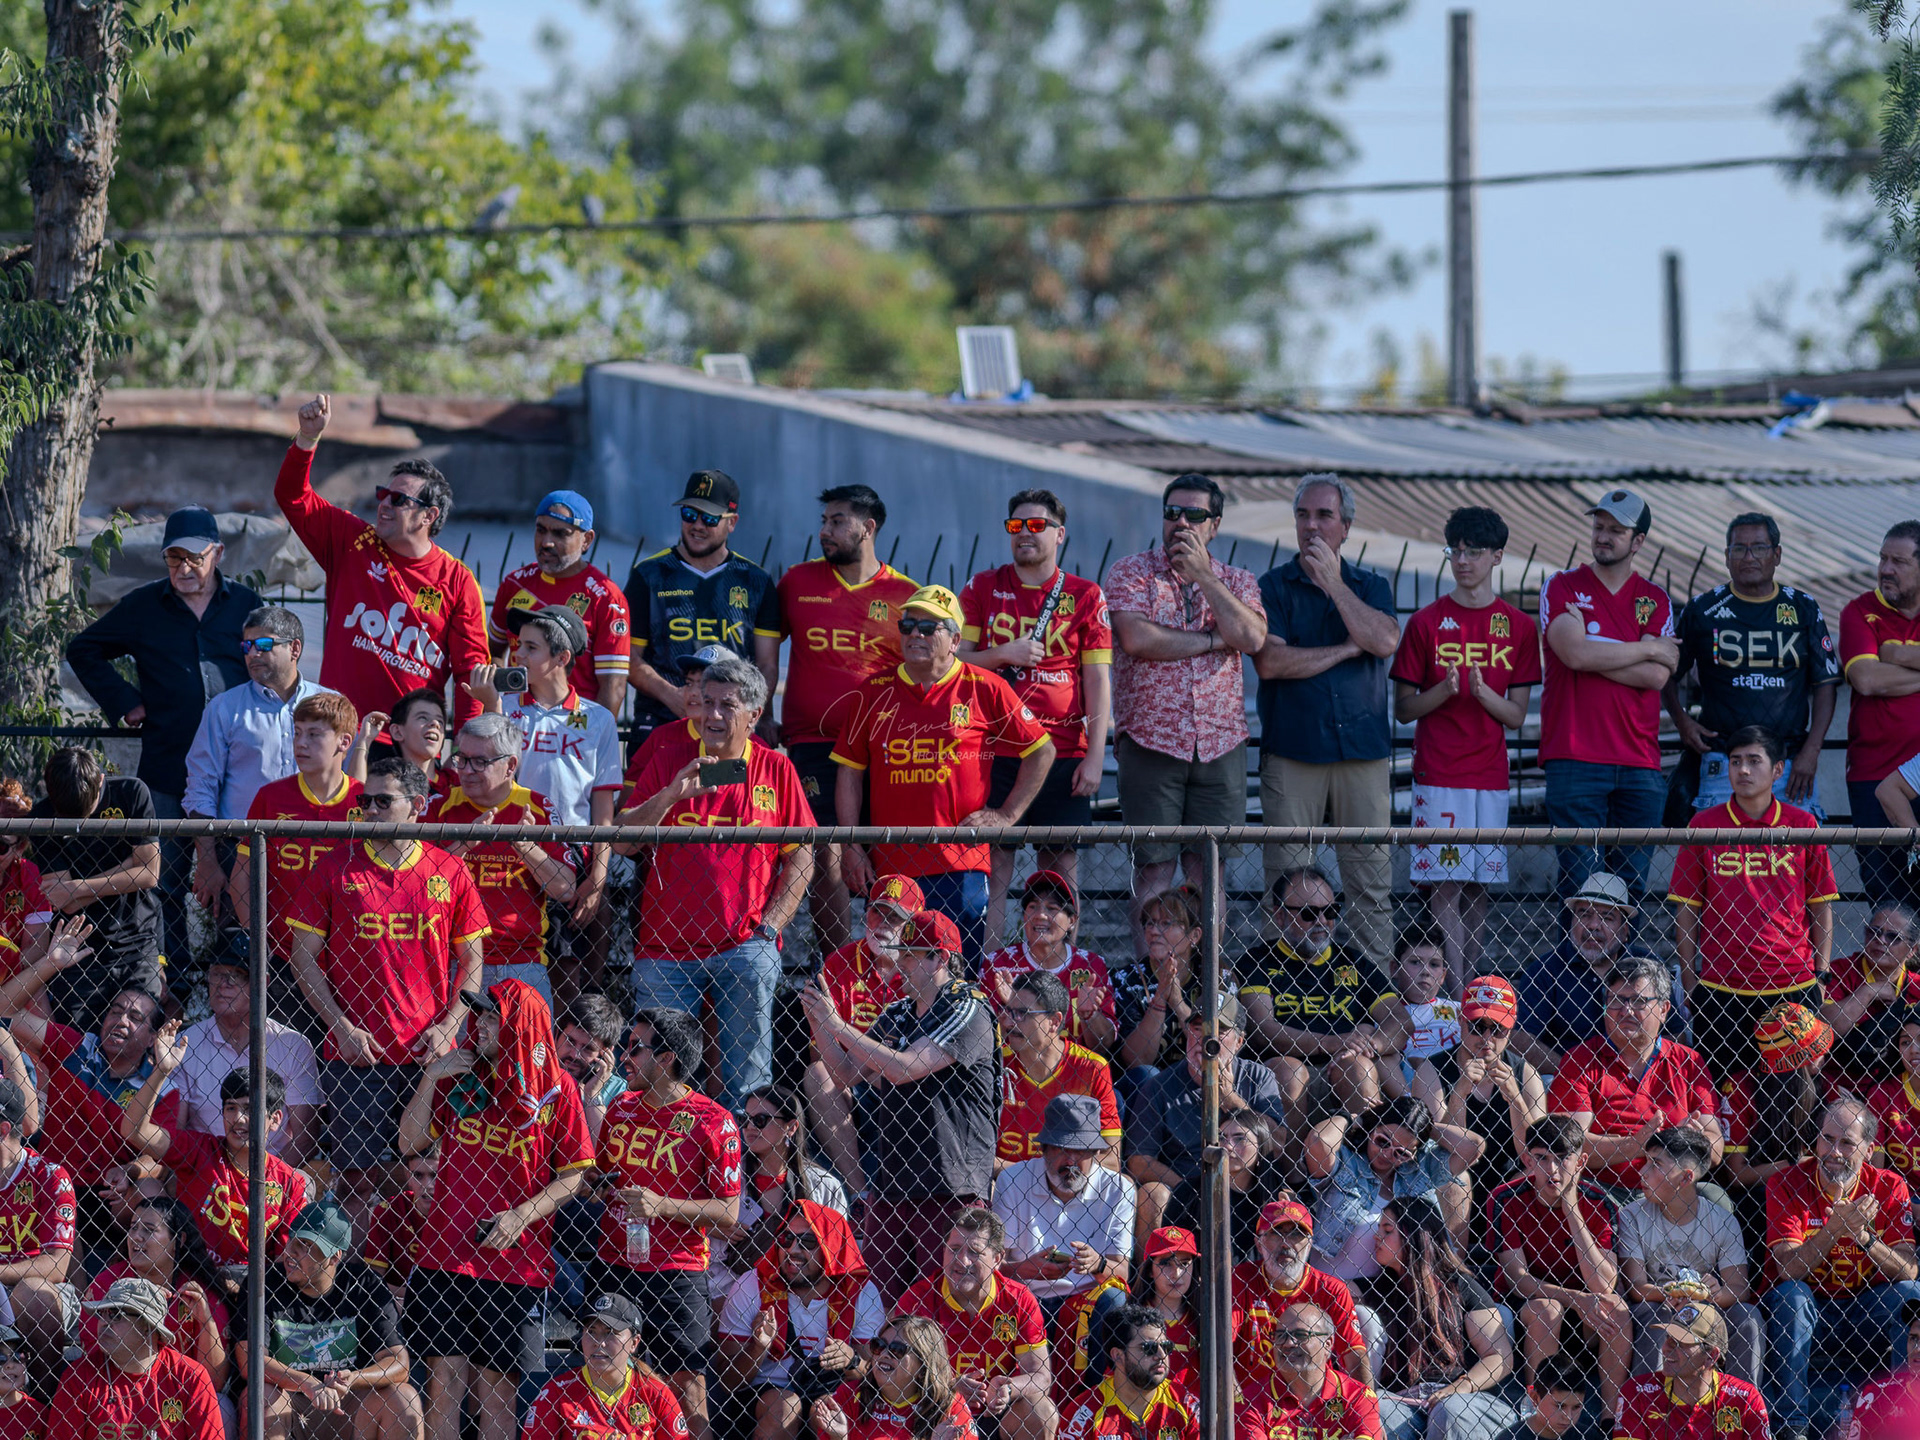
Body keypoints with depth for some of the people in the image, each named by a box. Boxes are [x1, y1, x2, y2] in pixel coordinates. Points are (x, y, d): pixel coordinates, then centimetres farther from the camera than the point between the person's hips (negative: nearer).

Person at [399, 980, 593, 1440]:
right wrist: (430, 1079, -3)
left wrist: (522, 1215, -12)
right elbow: (409, 1144, 8)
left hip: (516, 1263, -2)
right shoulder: (458, 1073, 7)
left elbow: (575, 1174, 0)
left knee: (496, 1389, 2)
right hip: (446, 1257, 2)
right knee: (444, 1381, 0)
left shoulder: (555, 1089, -2)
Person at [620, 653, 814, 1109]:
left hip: (744, 948, -1)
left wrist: (768, 928, -3)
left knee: (746, 1074, -4)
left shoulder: (775, 770, 8)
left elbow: (800, 859, 8)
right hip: (667, 948, 1)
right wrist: (671, 795, -15)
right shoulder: (668, 763, 9)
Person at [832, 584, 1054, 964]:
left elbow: (1041, 752, 10)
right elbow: (849, 773, 13)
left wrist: (1007, 816, 4)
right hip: (890, 862, 3)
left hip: (960, 865, -2)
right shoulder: (874, 693, 9)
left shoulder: (986, 690, 2)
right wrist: (851, 847, 5)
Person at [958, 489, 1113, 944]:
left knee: (1060, 869, 1)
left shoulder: (1085, 596, 6)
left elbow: (1098, 680, 4)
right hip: (994, 749, 0)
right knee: (992, 869, -3)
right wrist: (1004, 655, -11)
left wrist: (1095, 756, -3)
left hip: (1063, 753, 0)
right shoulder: (983, 588, 8)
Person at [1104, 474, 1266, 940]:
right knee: (1155, 868, -3)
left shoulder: (1238, 582, 12)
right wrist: (1214, 640, -6)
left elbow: (1252, 637, -8)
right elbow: (1136, 638, -14)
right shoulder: (1131, 572, 4)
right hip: (1151, 739, -3)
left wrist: (1203, 576, -7)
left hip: (1219, 742, 3)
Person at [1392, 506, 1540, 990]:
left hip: (1490, 777, 2)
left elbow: (1516, 716, 6)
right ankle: (1455, 999, -10)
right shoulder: (1427, 622, 3)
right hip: (1437, 774, -2)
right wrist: (1445, 691, -14)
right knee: (1444, 887, -8)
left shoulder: (1518, 627, 7)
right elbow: (1403, 709, 4)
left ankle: (1470, 989, 11)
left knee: (1478, 887, 4)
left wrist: (1482, 692, -13)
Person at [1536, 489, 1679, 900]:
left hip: (1640, 765, 3)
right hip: (1575, 758, -3)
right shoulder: (1563, 587, 6)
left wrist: (1593, 652, -7)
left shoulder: (1655, 600, 12)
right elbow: (1574, 653, -11)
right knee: (1579, 885, -7)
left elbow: (1657, 677, -2)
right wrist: (1649, 651, -3)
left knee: (1632, 883, 3)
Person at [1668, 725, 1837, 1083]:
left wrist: (1821, 974, 2)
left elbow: (1821, 906, 9)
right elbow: (1687, 910, 6)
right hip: (1720, 991, 0)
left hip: (1793, 986, 0)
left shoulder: (1802, 825, 4)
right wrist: (1689, 981, 2)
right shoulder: (1704, 825, 2)